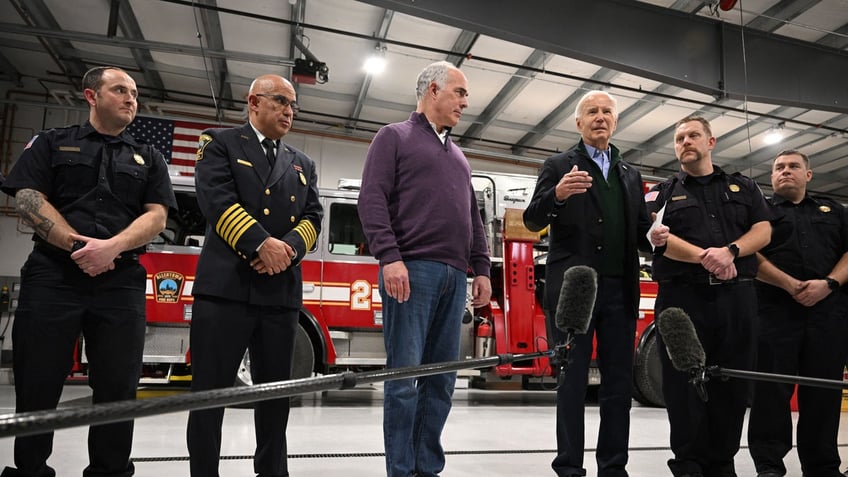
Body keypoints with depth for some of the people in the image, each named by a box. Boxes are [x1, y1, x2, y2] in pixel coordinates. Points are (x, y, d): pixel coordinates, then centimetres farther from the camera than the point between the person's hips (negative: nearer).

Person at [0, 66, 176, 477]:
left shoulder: (149, 159, 17)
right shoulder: (51, 143, 13)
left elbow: (156, 216, 5)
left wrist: (113, 246, -13)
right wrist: (76, 246, -12)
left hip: (122, 284, 1)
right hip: (52, 276, -1)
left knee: (117, 388, 2)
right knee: (36, 385, 4)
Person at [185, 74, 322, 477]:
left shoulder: (302, 164, 21)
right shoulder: (220, 143, 8)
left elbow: (313, 217, 9)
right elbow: (216, 198, -8)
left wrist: (289, 247, -11)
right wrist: (262, 243, -17)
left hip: (281, 292, 5)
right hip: (225, 286, -4)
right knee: (209, 391, -1)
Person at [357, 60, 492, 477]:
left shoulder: (458, 156, 26)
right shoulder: (394, 137, 7)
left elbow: (473, 219, 24)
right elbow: (372, 199, -5)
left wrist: (481, 269, 14)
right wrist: (389, 257, -17)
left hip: (454, 277, 7)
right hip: (411, 270, -6)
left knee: (441, 380, 6)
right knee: (404, 377, -6)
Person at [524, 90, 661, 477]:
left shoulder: (631, 174, 19)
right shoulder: (559, 166, 6)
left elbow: (640, 231, 17)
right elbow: (532, 221, -4)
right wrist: (556, 195, -25)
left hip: (620, 291, 4)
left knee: (619, 383, 7)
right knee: (572, 381, 1)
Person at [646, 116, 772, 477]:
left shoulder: (743, 187, 19)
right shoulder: (662, 193, 12)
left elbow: (763, 230, 7)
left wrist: (730, 252, -13)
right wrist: (704, 256, -19)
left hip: (736, 296, 2)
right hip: (682, 296, -2)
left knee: (732, 384, 5)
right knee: (683, 384, -1)